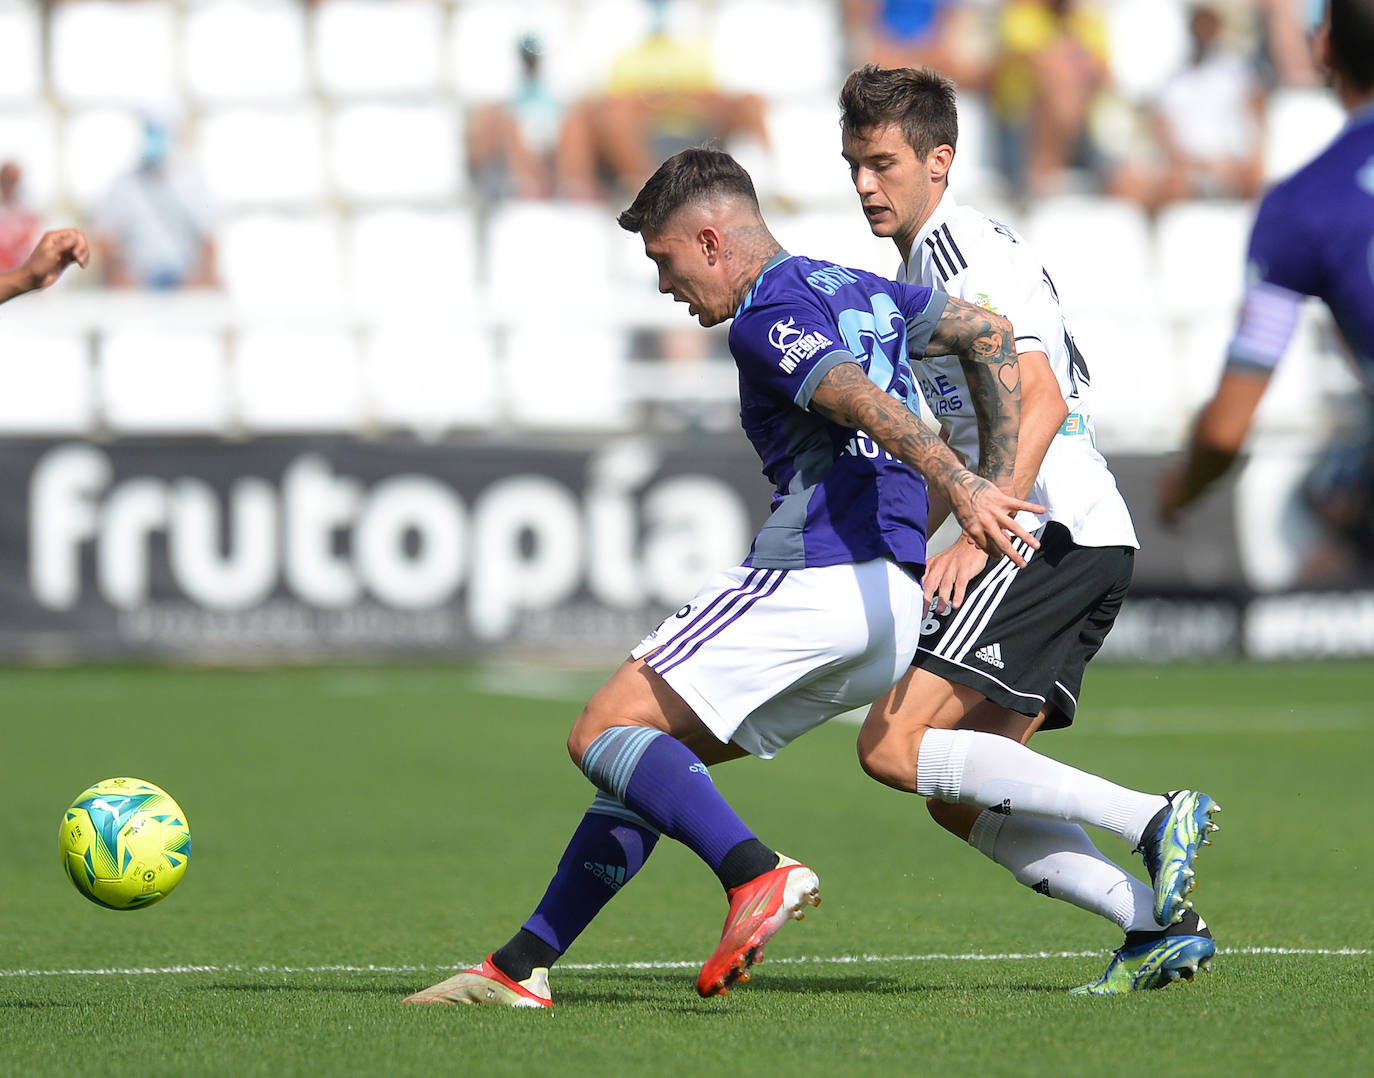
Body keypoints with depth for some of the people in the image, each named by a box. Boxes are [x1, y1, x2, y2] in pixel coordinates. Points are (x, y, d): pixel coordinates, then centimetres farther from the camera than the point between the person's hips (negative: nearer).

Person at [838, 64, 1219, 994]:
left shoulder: (963, 249, -9)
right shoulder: (924, 263, 22)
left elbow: (1041, 403, -21)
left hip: (1056, 533, -10)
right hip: (1080, 544, 10)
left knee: (895, 747, -16)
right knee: (958, 797, 6)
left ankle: (1151, 821, -16)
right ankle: (1161, 925, 0)